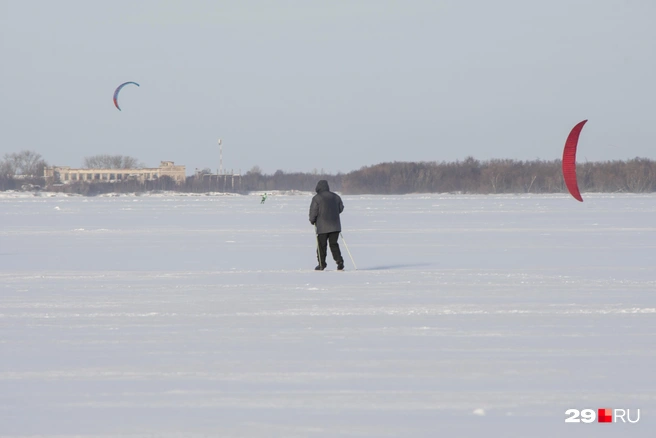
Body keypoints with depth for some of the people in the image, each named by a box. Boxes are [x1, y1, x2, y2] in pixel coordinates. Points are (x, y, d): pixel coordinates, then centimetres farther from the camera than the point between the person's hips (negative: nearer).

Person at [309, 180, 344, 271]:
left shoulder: (317, 198, -10)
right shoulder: (336, 197, 7)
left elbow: (313, 211, -10)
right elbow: (341, 208, 17)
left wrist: (312, 220, 8)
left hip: (322, 226, -4)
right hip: (335, 226, 4)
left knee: (321, 245, 4)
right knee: (334, 244, 9)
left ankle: (322, 264, 4)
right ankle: (339, 261, -3)